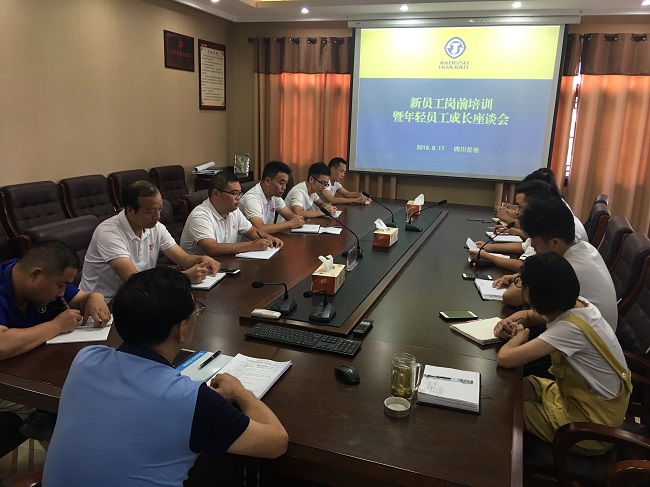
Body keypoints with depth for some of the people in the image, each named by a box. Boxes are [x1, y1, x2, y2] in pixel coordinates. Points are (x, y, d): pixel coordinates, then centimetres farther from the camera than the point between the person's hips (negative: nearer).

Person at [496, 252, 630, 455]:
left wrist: (520, 337, -15)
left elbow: (504, 359, -36)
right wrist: (512, 320, -8)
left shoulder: (570, 328, -33)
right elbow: (533, 314, 14)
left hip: (593, 425, -7)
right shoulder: (576, 303, -9)